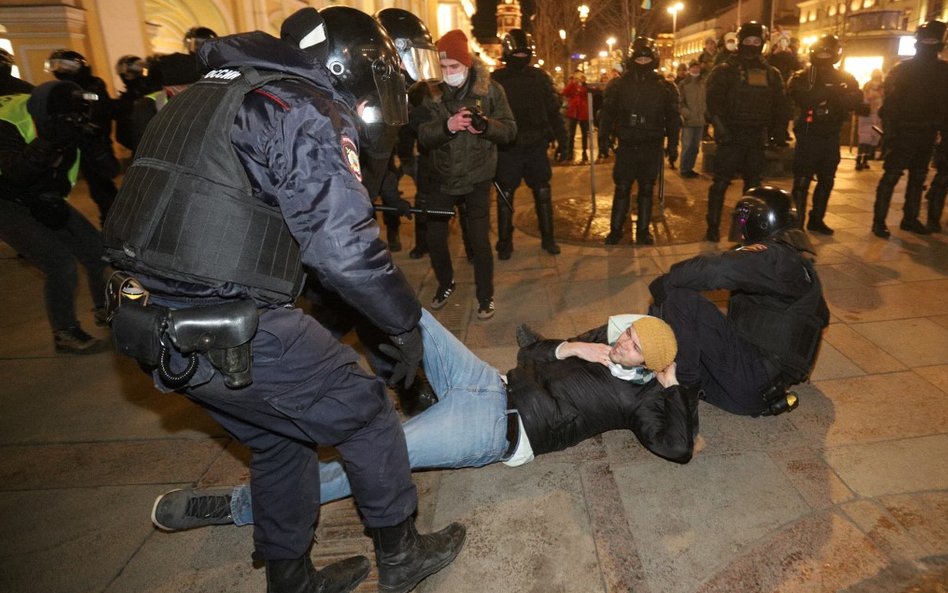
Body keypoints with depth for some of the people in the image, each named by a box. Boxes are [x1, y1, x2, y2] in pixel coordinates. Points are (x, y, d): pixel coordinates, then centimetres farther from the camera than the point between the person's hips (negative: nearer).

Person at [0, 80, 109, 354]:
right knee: (61, 264, -19)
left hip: (41, 200, 6)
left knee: (98, 251, 3)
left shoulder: (67, 124, -9)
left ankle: (106, 309, 29)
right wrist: (48, 141, -52)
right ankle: (65, 334, 1)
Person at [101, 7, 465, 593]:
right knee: (365, 413, 10)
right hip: (232, 333, -9)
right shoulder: (307, 112, -11)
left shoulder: (216, 93, 18)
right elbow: (345, 247, -20)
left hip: (154, 323, 9)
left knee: (281, 437, 24)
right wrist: (404, 322, -7)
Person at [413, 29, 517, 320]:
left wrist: (485, 124, -28)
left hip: (477, 178, -2)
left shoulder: (490, 89, -5)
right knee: (434, 237, 8)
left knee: (479, 240, 1)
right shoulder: (432, 92, -1)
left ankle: (485, 296, 20)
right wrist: (446, 126, -29)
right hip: (442, 176, 3)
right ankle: (445, 283, 35)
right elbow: (423, 135, -9)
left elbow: (510, 131, -8)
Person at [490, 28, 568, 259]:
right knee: (505, 197, 4)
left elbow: (553, 111, 9)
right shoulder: (495, 80, -2)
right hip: (507, 150, -2)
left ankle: (548, 238, 22)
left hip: (536, 147, 2)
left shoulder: (540, 78, 5)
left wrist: (561, 140, 6)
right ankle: (505, 242, 17)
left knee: (543, 194, 9)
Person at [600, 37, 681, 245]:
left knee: (647, 189, 8)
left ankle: (643, 230, 18)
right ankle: (615, 229, 12)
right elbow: (608, 111, 5)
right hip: (626, 146, -1)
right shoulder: (619, 84, 2)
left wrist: (672, 144, 5)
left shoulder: (665, 87, 4)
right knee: (622, 188, 2)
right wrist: (603, 134, -4)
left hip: (652, 148, 1)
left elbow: (672, 118, 8)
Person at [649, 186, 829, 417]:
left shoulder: (774, 258, -16)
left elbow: (714, 269, -31)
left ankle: (686, 381, -8)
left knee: (677, 297, -19)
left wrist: (664, 282, -17)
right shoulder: (796, 259, 14)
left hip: (750, 378, -10)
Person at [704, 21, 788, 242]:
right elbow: (714, 101, -11)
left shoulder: (771, 74, 14)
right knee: (721, 183, -4)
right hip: (731, 136, -5)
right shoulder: (724, 71, -1)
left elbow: (779, 105, 16)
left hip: (756, 138, 5)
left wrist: (779, 131, 8)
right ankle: (713, 227, 2)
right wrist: (721, 128, -22)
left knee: (753, 184, 11)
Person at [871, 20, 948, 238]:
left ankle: (910, 218, 21)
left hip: (927, 134, 6)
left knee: (918, 178, 12)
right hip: (903, 133, -5)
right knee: (890, 176, -7)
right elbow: (890, 103, -11)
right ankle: (879, 221, -4)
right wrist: (890, 132, -18)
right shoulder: (901, 70, -5)